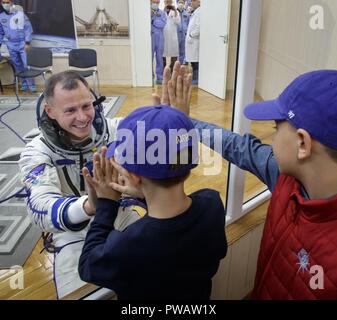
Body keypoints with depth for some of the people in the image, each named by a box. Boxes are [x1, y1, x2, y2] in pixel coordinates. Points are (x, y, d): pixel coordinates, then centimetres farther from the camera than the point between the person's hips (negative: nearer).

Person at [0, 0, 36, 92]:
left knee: (27, 65, -8)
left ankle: (31, 85, 1)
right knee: (18, 67, 9)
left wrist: (27, 43, -12)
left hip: (22, 44, -4)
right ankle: (24, 84, 19)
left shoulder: (19, 13, -6)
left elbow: (28, 28, -6)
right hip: (11, 45, 4)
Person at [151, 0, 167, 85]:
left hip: (159, 38, 2)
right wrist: (150, 15, -14)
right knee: (150, 57, -3)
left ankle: (159, 77, 11)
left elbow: (163, 24, -6)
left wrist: (153, 21, -8)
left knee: (159, 58, 5)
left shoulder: (162, 13, 9)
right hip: (150, 37, -2)